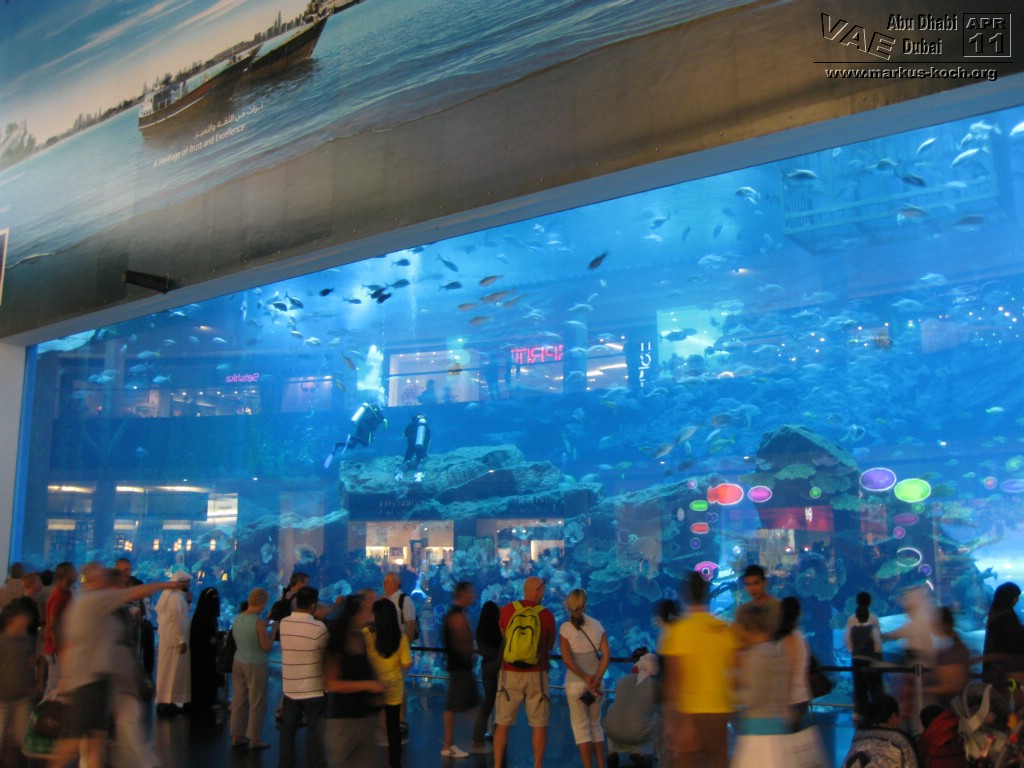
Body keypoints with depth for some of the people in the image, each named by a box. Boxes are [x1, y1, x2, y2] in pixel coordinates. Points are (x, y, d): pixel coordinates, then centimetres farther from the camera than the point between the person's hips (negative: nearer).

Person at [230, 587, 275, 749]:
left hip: (238, 663, 7)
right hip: (255, 666, -7)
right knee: (257, 703, 6)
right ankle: (254, 738, 13)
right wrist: (273, 630, -3)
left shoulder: (237, 618, 2)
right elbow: (266, 647, -15)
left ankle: (237, 736, 23)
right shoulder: (259, 622, -20)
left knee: (239, 700, 14)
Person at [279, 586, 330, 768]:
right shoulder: (319, 627, -17)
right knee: (314, 735, 5)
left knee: (287, 732, 15)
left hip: (290, 689, 5)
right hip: (313, 690, -5)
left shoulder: (283, 624, -2)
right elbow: (328, 650, -3)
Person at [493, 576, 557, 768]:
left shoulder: (508, 610, -4)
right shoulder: (546, 615, -6)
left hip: (510, 673, 1)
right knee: (539, 724, 10)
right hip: (536, 675, -1)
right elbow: (550, 646, 6)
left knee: (503, 723, 10)